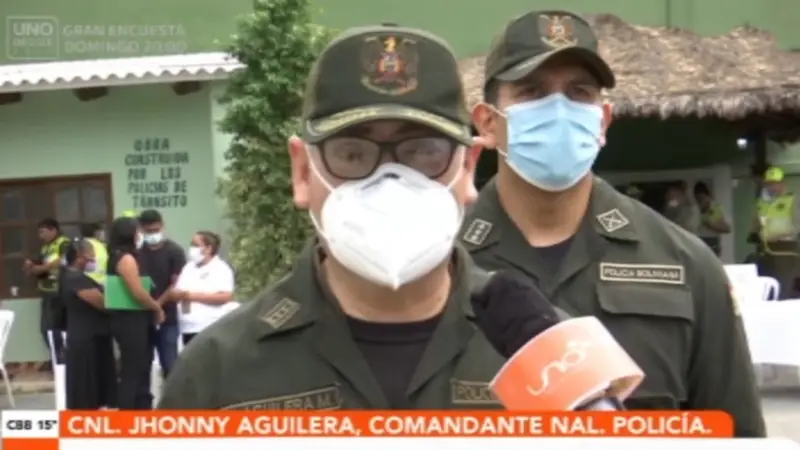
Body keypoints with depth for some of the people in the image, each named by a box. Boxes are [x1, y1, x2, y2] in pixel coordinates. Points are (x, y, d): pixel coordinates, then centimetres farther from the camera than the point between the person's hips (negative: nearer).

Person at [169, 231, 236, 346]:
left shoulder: (221, 269, -5)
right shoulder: (188, 267, 16)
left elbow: (225, 297, -17)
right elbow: (174, 293, 15)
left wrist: (195, 296, -16)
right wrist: (182, 294, -9)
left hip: (211, 329, -7)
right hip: (188, 328, 7)